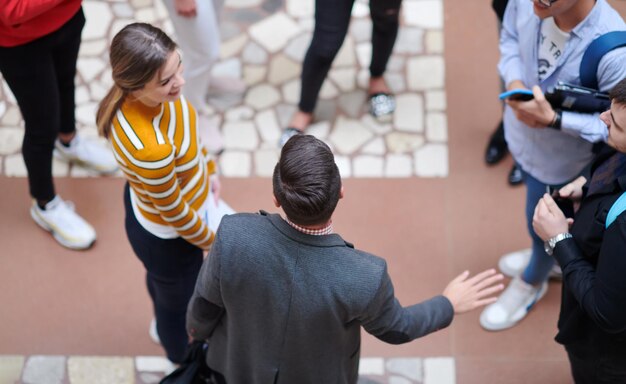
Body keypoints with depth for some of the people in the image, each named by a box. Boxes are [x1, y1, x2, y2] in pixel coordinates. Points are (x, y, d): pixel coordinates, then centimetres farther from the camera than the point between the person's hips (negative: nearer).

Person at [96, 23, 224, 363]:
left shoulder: (140, 93, -25)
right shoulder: (150, 149, -48)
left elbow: (186, 127, -2)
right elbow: (175, 215, -28)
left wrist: (207, 169, 14)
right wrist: (211, 242, -9)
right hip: (169, 237, -7)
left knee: (162, 280, 38)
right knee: (179, 298, 27)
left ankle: (165, 326, 71)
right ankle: (184, 358, 60)